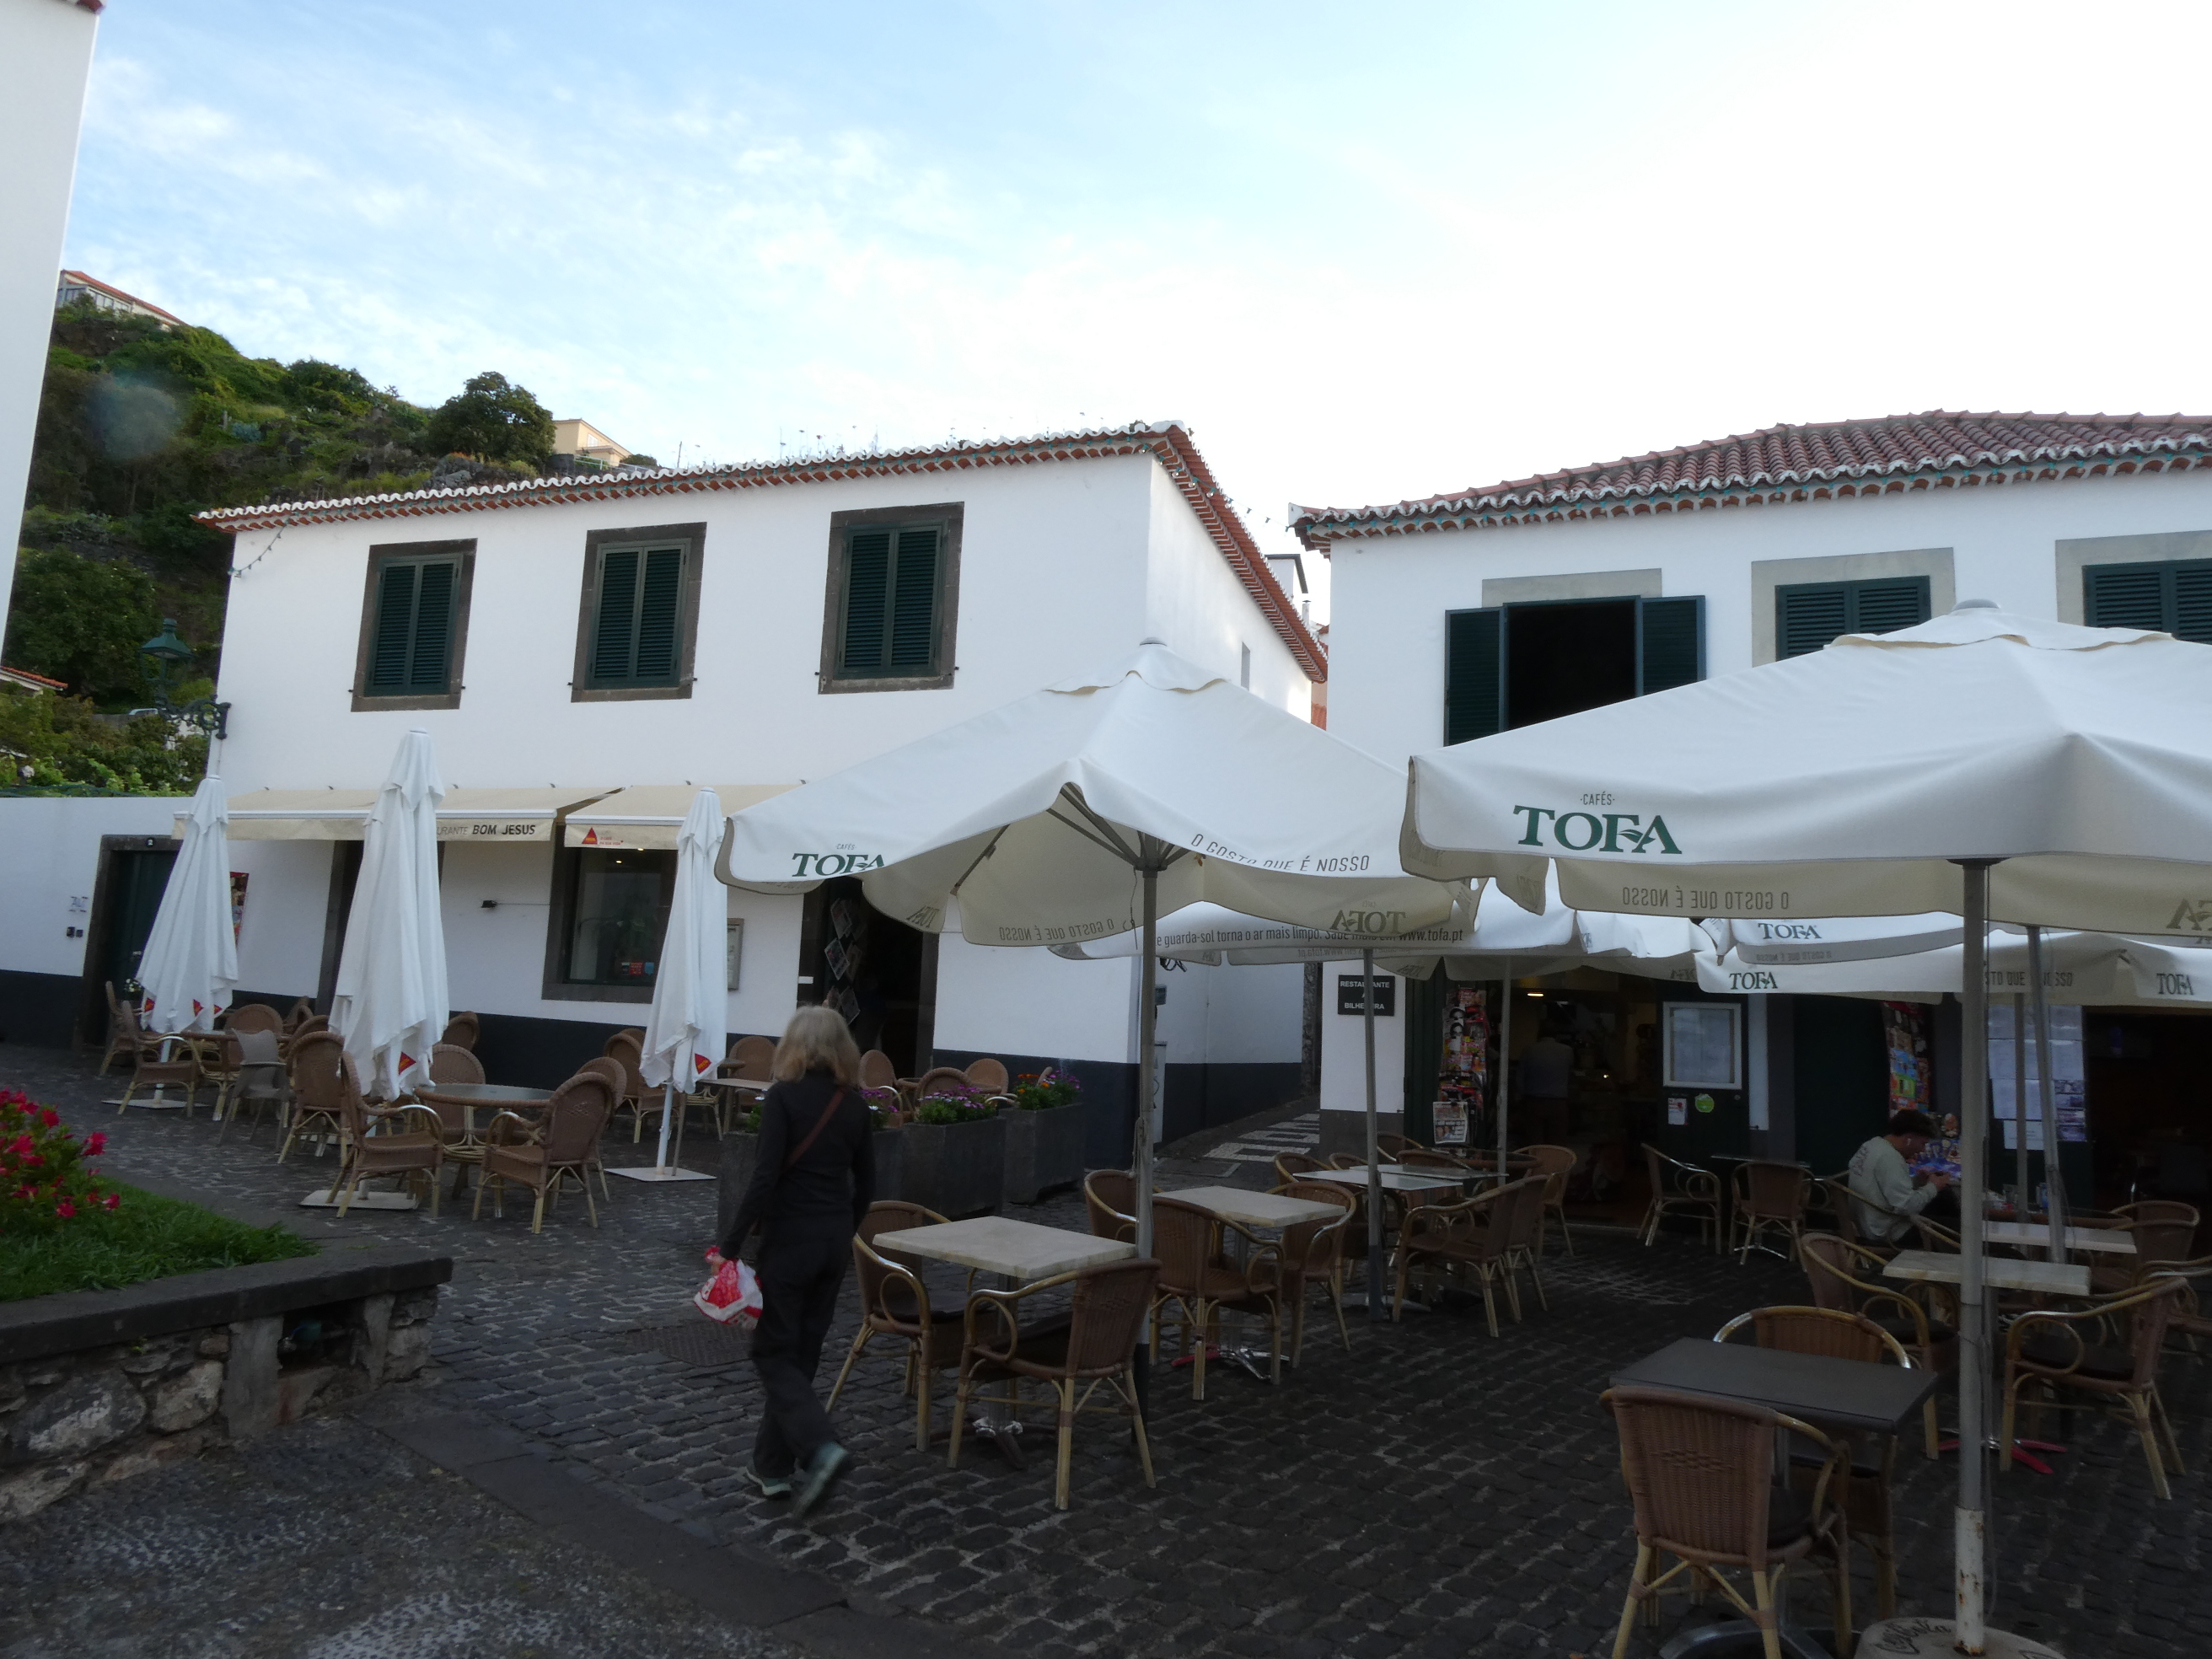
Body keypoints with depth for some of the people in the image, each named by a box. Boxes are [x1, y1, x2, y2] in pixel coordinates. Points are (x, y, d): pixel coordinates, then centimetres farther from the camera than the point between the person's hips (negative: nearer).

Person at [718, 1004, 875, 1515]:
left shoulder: (784, 1096, -14)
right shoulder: (855, 1102, 4)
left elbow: (765, 1178, -19)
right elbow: (865, 1183, 9)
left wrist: (731, 1243, -14)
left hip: (790, 1238, -6)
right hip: (835, 1239, 6)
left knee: (774, 1353, 6)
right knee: (803, 1353, 15)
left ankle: (820, 1448, -12)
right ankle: (772, 1467, 22)